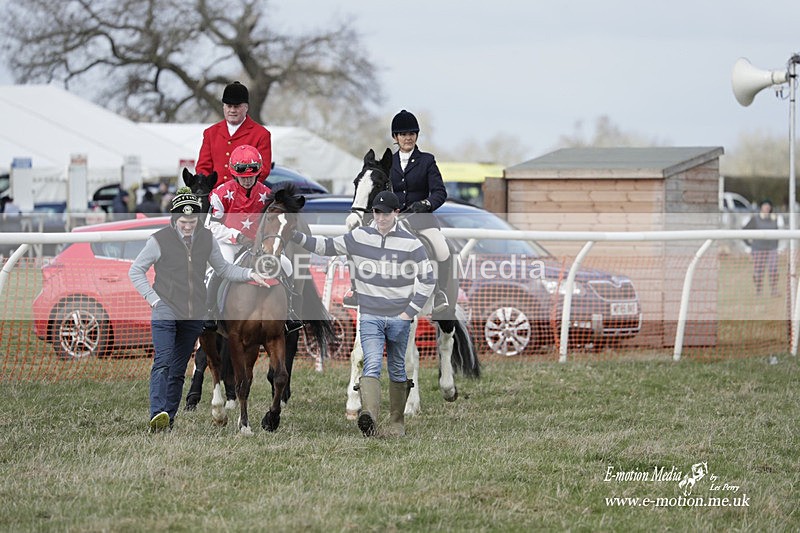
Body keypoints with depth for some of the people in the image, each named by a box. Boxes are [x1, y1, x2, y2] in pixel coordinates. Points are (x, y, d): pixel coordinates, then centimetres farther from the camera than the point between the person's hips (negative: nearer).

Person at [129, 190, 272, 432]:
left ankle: (169, 417, 11)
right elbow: (135, 271, 4)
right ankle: (157, 414, -30)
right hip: (165, 312, -4)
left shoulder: (206, 239, 8)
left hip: (193, 316, 4)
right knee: (163, 362, -19)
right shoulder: (159, 240, -4)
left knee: (178, 370, 7)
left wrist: (249, 274, 5)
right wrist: (153, 299, -6)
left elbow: (223, 267, 21)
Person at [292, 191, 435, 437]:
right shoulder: (360, 236, 2)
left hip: (399, 318, 0)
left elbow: (427, 280, 1)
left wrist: (410, 312, -4)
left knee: (397, 370, 11)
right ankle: (369, 417, -33)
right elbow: (326, 246, 7)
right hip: (369, 317, 0)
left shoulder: (410, 243, -3)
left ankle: (397, 423, 22)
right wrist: (295, 235, -4)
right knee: (371, 366, -16)